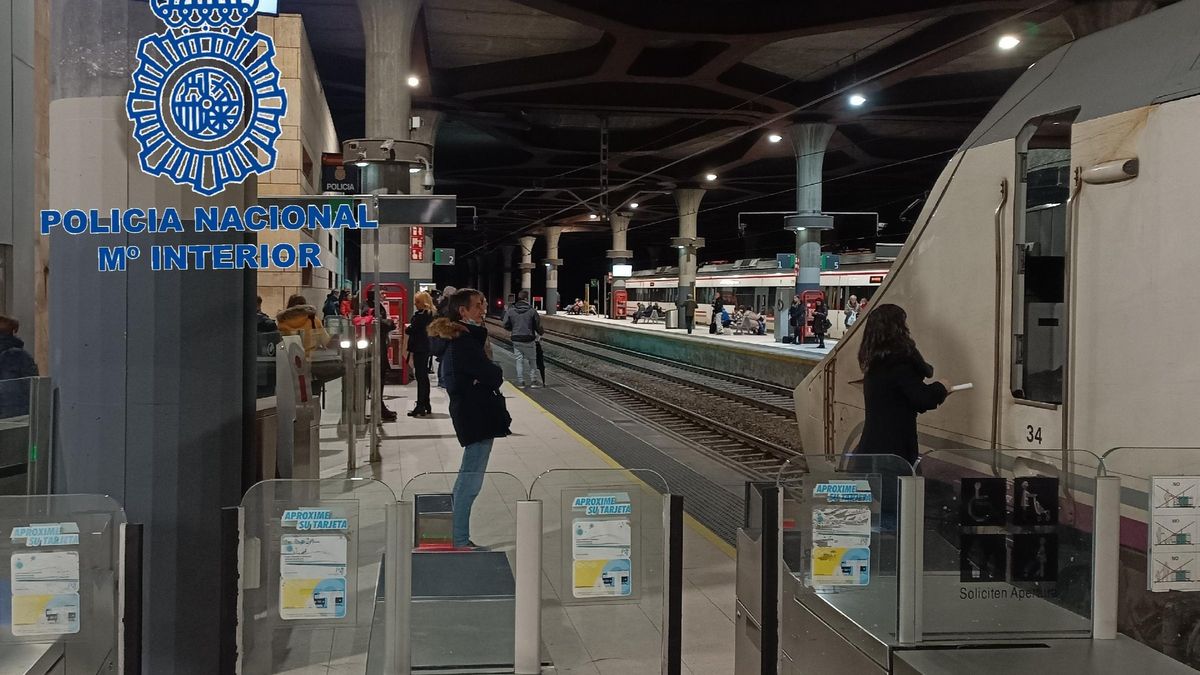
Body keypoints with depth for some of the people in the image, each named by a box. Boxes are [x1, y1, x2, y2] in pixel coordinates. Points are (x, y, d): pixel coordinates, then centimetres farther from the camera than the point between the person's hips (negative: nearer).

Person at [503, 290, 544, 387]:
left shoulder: (510, 311, -4)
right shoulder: (532, 311, -11)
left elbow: (506, 326, 0)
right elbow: (538, 325, -5)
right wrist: (541, 332, 18)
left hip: (516, 340, 2)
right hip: (529, 340, -2)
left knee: (519, 360, 11)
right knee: (532, 360, 12)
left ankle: (520, 381, 9)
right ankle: (533, 380, 12)